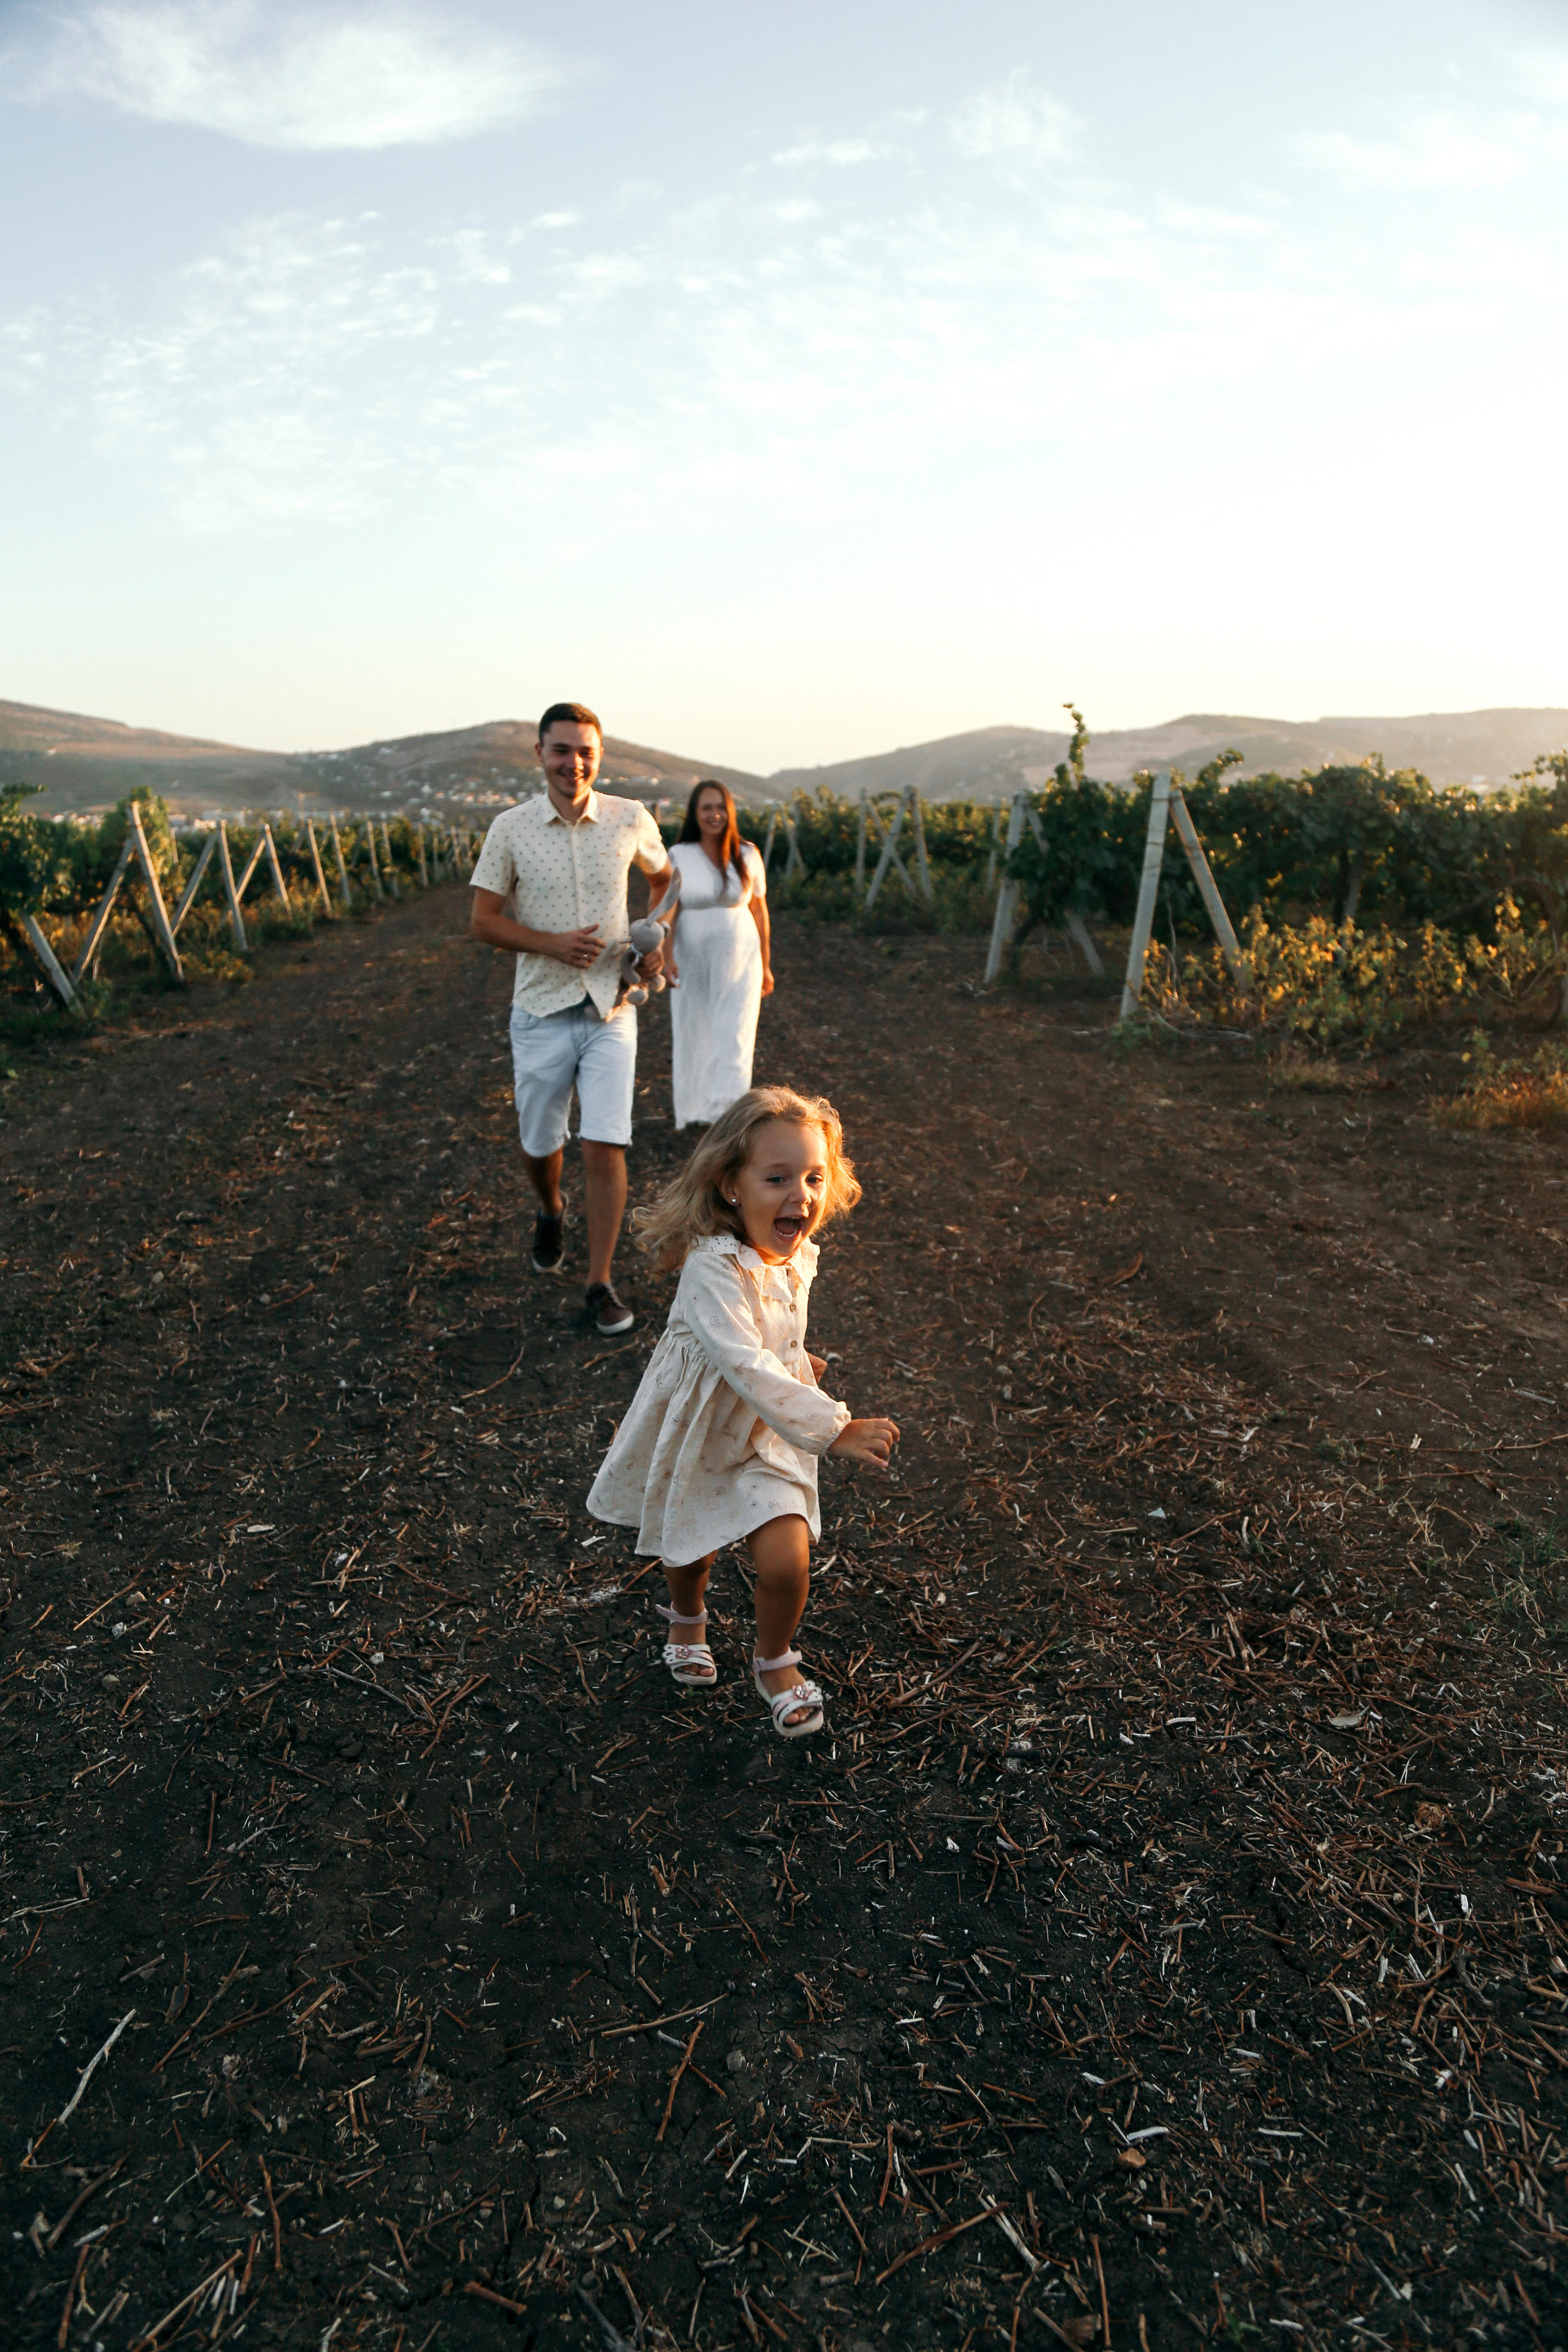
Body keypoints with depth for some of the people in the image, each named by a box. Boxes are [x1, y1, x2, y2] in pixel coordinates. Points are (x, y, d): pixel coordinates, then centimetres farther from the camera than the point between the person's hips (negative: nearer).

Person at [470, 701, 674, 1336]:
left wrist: (661, 941, 1)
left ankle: (600, 1283, 5)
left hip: (610, 1010, 0)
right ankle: (550, 1213, 48)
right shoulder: (511, 828, -4)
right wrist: (553, 943, -17)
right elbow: (484, 921, -2)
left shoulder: (631, 820, -1)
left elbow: (664, 878, 18)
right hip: (542, 1013, 0)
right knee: (540, 1145, 13)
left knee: (606, 1147, -8)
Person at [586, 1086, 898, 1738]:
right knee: (688, 1549, 21)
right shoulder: (714, 1270, -33)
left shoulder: (796, 1258, -9)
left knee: (787, 1560, -12)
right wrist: (835, 1429, -45)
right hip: (696, 1436, -3)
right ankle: (687, 1615, 58)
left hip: (766, 1439, 4)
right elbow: (747, 1369, -42)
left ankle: (775, 1659, 21)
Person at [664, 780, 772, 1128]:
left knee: (733, 1043, -8)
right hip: (693, 963, 0)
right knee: (693, 1038, 8)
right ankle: (692, 1111, 24)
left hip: (739, 962, 0)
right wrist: (667, 956, -20)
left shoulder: (747, 856, 2)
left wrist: (764, 966, 8)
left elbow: (759, 912, 7)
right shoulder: (678, 857, -1)